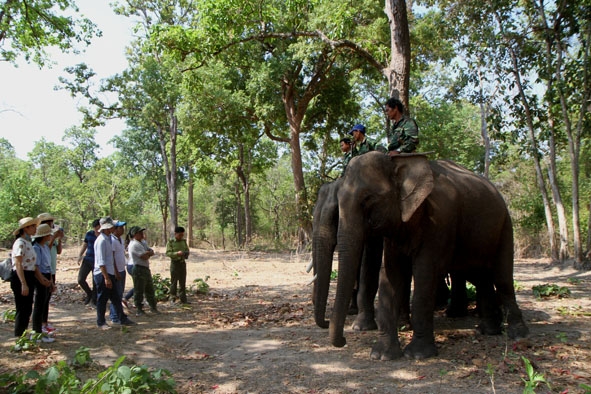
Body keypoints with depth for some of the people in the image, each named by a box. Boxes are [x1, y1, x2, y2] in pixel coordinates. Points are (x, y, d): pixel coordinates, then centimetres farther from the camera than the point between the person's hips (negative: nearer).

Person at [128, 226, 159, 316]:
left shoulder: (143, 242, 15)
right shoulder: (134, 245, -15)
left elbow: (152, 252, 9)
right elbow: (145, 257, -20)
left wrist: (147, 253, -11)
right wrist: (149, 253, 0)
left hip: (146, 269, 10)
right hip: (139, 269, -10)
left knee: (150, 289, 17)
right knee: (139, 291, -1)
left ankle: (153, 307, 28)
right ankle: (139, 310, 7)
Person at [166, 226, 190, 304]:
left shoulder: (184, 241, 8)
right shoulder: (170, 242, -6)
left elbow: (187, 250, 15)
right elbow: (168, 253, -13)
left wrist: (186, 254, -9)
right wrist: (177, 253, -29)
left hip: (183, 263, 4)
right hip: (175, 263, -4)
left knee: (183, 282, 7)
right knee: (174, 281, 1)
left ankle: (183, 299, 12)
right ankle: (172, 298, 13)